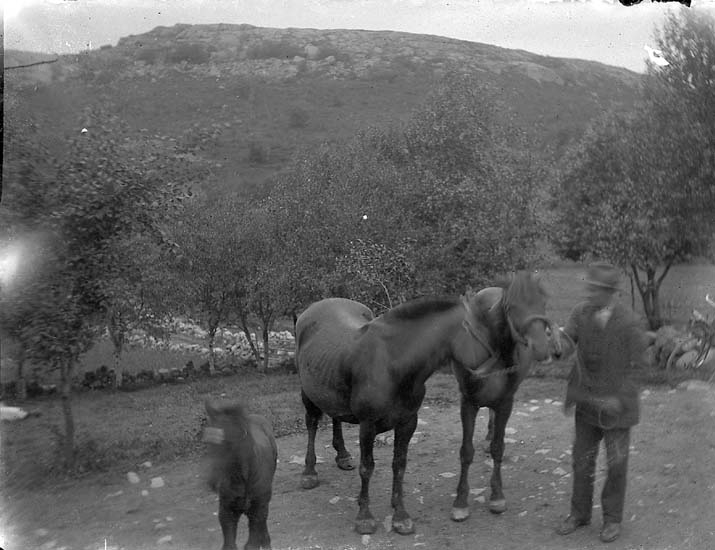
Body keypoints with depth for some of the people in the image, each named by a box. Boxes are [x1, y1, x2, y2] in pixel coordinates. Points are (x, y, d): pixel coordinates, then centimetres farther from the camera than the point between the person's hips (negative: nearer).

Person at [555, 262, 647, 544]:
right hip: (586, 402, 4)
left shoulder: (630, 323, -17)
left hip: (616, 403, -3)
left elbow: (635, 367, -11)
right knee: (582, 459, 13)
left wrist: (618, 398, -16)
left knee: (616, 462, 10)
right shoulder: (581, 312, -7)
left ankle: (612, 517, 29)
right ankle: (580, 513, 31)